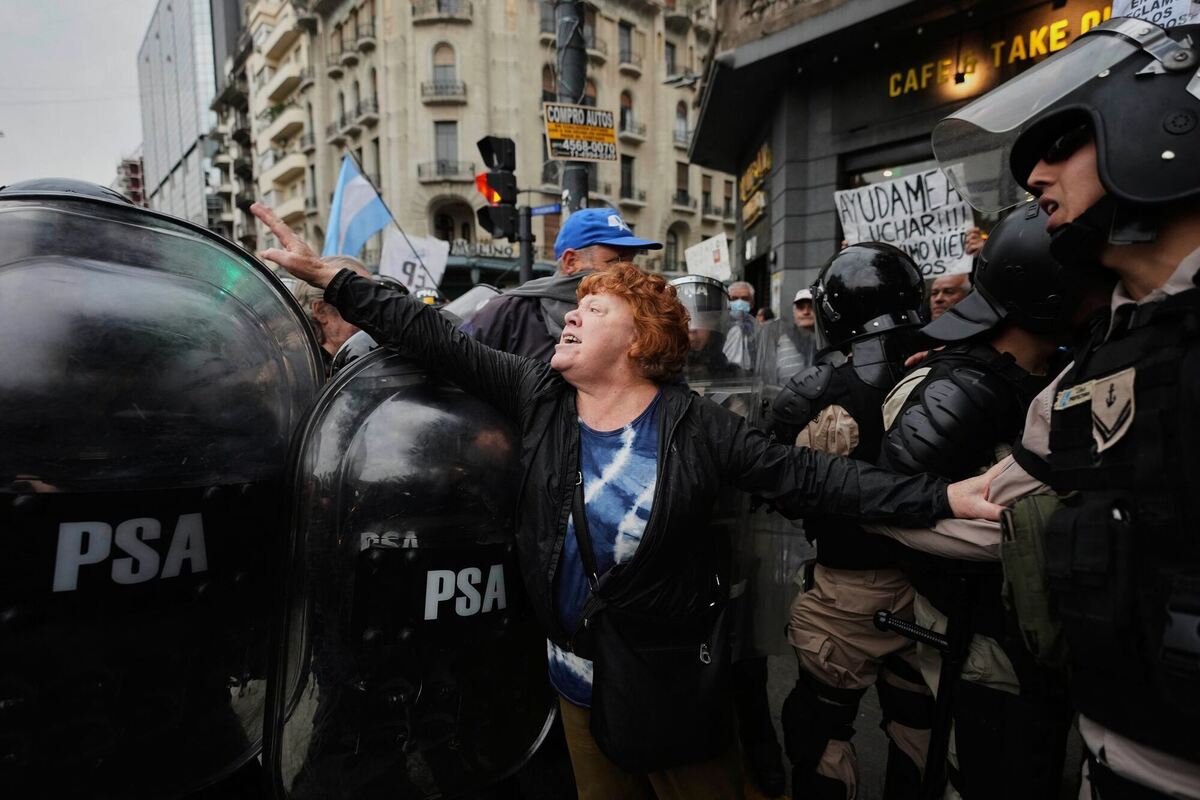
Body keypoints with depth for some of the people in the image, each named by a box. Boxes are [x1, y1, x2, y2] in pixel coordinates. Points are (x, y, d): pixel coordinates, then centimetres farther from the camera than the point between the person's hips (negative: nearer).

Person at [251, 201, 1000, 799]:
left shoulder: (695, 425, -14)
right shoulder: (537, 392, -6)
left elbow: (805, 477, -14)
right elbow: (439, 341, -6)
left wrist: (939, 499, -19)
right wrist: (329, 274, -4)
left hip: (674, 673, -3)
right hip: (579, 670, 4)